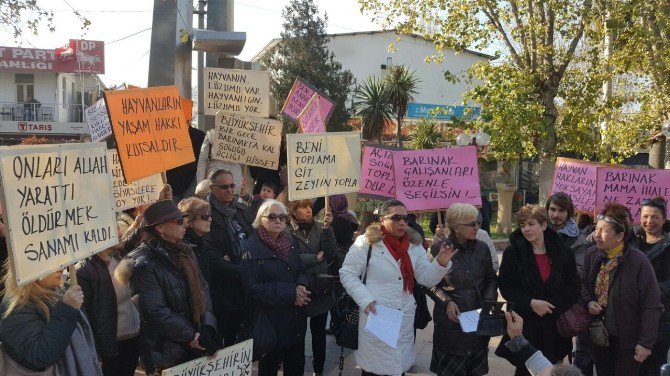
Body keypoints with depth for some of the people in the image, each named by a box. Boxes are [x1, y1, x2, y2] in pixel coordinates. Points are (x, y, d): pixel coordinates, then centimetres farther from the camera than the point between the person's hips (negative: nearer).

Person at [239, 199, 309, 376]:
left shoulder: (289, 241, 7)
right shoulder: (251, 248, -15)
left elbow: (301, 271, 11)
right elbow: (253, 288, -19)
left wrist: (301, 287, -13)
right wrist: (290, 293, -21)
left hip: (295, 317, 6)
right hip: (269, 320, -6)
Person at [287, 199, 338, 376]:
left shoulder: (319, 228, 4)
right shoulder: (288, 232, -7)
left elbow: (331, 254, -6)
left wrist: (327, 228, -14)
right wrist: (316, 258, -9)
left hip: (321, 289, 3)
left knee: (319, 332, 12)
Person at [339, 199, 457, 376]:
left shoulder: (414, 245, 6)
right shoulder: (366, 242, -8)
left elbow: (426, 278, 3)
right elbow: (347, 274, -6)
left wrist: (441, 263, -16)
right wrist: (365, 299, -16)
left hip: (404, 319, 4)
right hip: (375, 317, -4)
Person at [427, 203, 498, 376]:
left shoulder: (482, 248, 4)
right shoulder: (439, 249, -8)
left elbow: (491, 279, 14)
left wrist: (489, 301, -2)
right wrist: (447, 301, -14)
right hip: (450, 322, -3)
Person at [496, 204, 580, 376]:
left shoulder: (563, 252, 0)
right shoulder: (513, 252, -4)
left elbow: (573, 287, 1)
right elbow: (505, 287, -5)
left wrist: (550, 305, -11)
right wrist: (531, 303, -17)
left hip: (555, 325, 2)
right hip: (525, 324, -1)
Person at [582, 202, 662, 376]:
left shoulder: (639, 262, -20)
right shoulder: (591, 254, -6)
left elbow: (651, 307, -16)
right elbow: (584, 283, 12)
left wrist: (646, 343, -16)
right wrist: (589, 301, -9)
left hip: (627, 339, -5)